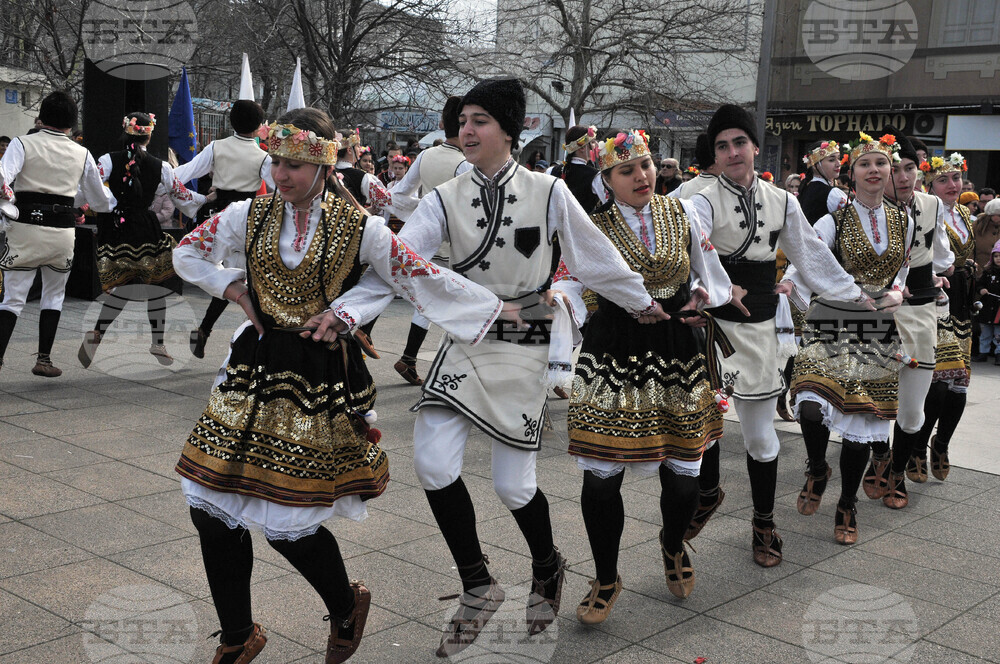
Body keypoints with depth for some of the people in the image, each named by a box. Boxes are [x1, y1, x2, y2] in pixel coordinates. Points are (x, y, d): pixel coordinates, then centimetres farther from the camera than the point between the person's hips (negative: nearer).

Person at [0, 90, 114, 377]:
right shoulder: (82, 154, 6)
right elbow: (99, 201, 14)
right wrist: (117, 199, 34)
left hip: (26, 228, -2)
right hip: (62, 232, 2)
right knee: (54, 295, 18)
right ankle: (44, 359, 18)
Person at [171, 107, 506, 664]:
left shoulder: (359, 228, -5)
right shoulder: (251, 215, 5)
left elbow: (426, 278, -3)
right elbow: (187, 252, 18)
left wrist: (507, 310, -5)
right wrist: (233, 287, 2)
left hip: (320, 381, -4)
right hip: (255, 370, 4)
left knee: (289, 520, -4)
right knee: (212, 510, 3)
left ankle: (347, 607, 30)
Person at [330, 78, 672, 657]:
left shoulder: (548, 191, -5)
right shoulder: (445, 200, -1)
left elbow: (594, 254, 5)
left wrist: (641, 300, 15)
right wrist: (344, 312, -24)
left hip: (527, 344, -2)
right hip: (467, 340, 3)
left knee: (514, 484, -1)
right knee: (433, 463, -12)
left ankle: (548, 570, 34)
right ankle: (478, 587, 11)